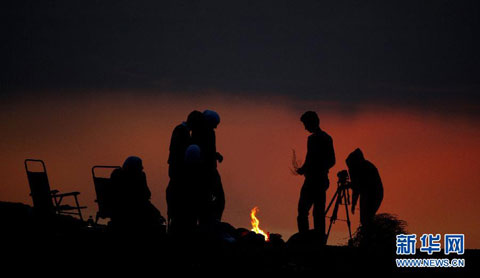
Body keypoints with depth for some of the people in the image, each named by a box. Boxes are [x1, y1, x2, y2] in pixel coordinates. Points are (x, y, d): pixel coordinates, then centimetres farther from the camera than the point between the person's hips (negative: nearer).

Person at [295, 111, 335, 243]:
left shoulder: (313, 139, -14)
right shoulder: (327, 138, 12)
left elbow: (310, 161, -18)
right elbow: (332, 161, 17)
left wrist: (302, 170, -2)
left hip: (312, 181, -9)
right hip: (323, 180, 9)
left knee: (303, 211, -7)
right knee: (319, 212, 11)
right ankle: (320, 240, 10)